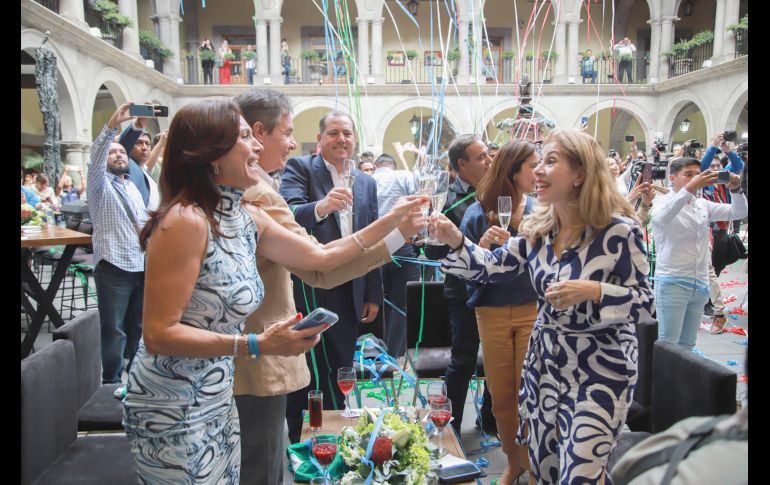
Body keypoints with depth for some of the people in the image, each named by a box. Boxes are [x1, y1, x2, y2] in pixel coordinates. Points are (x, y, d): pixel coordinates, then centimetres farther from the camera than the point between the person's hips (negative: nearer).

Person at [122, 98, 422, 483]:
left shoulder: (248, 219, 3)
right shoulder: (185, 221, -22)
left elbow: (323, 256, 11)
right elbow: (159, 333, -23)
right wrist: (257, 345, -29)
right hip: (173, 412, -7)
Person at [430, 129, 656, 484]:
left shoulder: (619, 231, -17)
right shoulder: (537, 228, 1)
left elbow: (646, 303, -13)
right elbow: (493, 267, 1)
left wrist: (592, 291, -27)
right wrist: (455, 241, -14)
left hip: (600, 368, -5)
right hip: (545, 361, 6)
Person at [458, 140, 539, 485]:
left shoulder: (540, 210, -1)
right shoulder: (478, 213, -3)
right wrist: (483, 245, -19)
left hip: (533, 311, 0)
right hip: (492, 314, 1)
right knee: (501, 396, 12)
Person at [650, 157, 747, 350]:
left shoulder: (702, 204, 13)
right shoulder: (664, 202, -7)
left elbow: (739, 212, 9)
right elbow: (661, 217, -30)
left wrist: (736, 189, -10)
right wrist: (689, 188, -37)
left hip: (699, 285, 7)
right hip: (672, 283, -6)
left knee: (687, 345, 14)